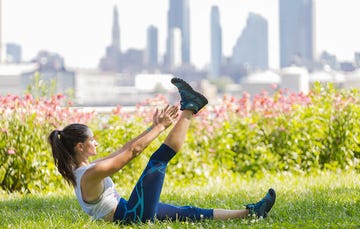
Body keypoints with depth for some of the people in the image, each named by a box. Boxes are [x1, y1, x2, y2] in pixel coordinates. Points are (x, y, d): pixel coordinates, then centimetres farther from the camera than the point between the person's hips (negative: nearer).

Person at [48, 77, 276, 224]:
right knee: (159, 159, -12)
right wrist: (160, 127, -8)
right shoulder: (92, 173, -21)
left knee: (189, 213, 8)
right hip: (134, 216, -10)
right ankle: (190, 109, 0)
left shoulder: (80, 169, 11)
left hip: (129, 211, 10)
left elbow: (123, 150, 15)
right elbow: (132, 151, -18)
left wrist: (154, 127, 14)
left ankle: (249, 212, 9)